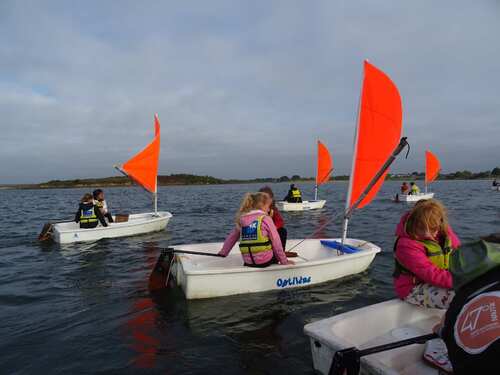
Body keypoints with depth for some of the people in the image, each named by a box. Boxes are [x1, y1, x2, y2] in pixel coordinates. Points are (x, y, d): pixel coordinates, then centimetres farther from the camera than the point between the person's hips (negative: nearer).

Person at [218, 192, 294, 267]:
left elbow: (232, 237, 16)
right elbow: (276, 241, -4)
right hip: (265, 261, -3)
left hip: (248, 262, 4)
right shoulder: (266, 218, -5)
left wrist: (223, 252, 28)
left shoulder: (242, 219, 7)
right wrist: (284, 261, 4)